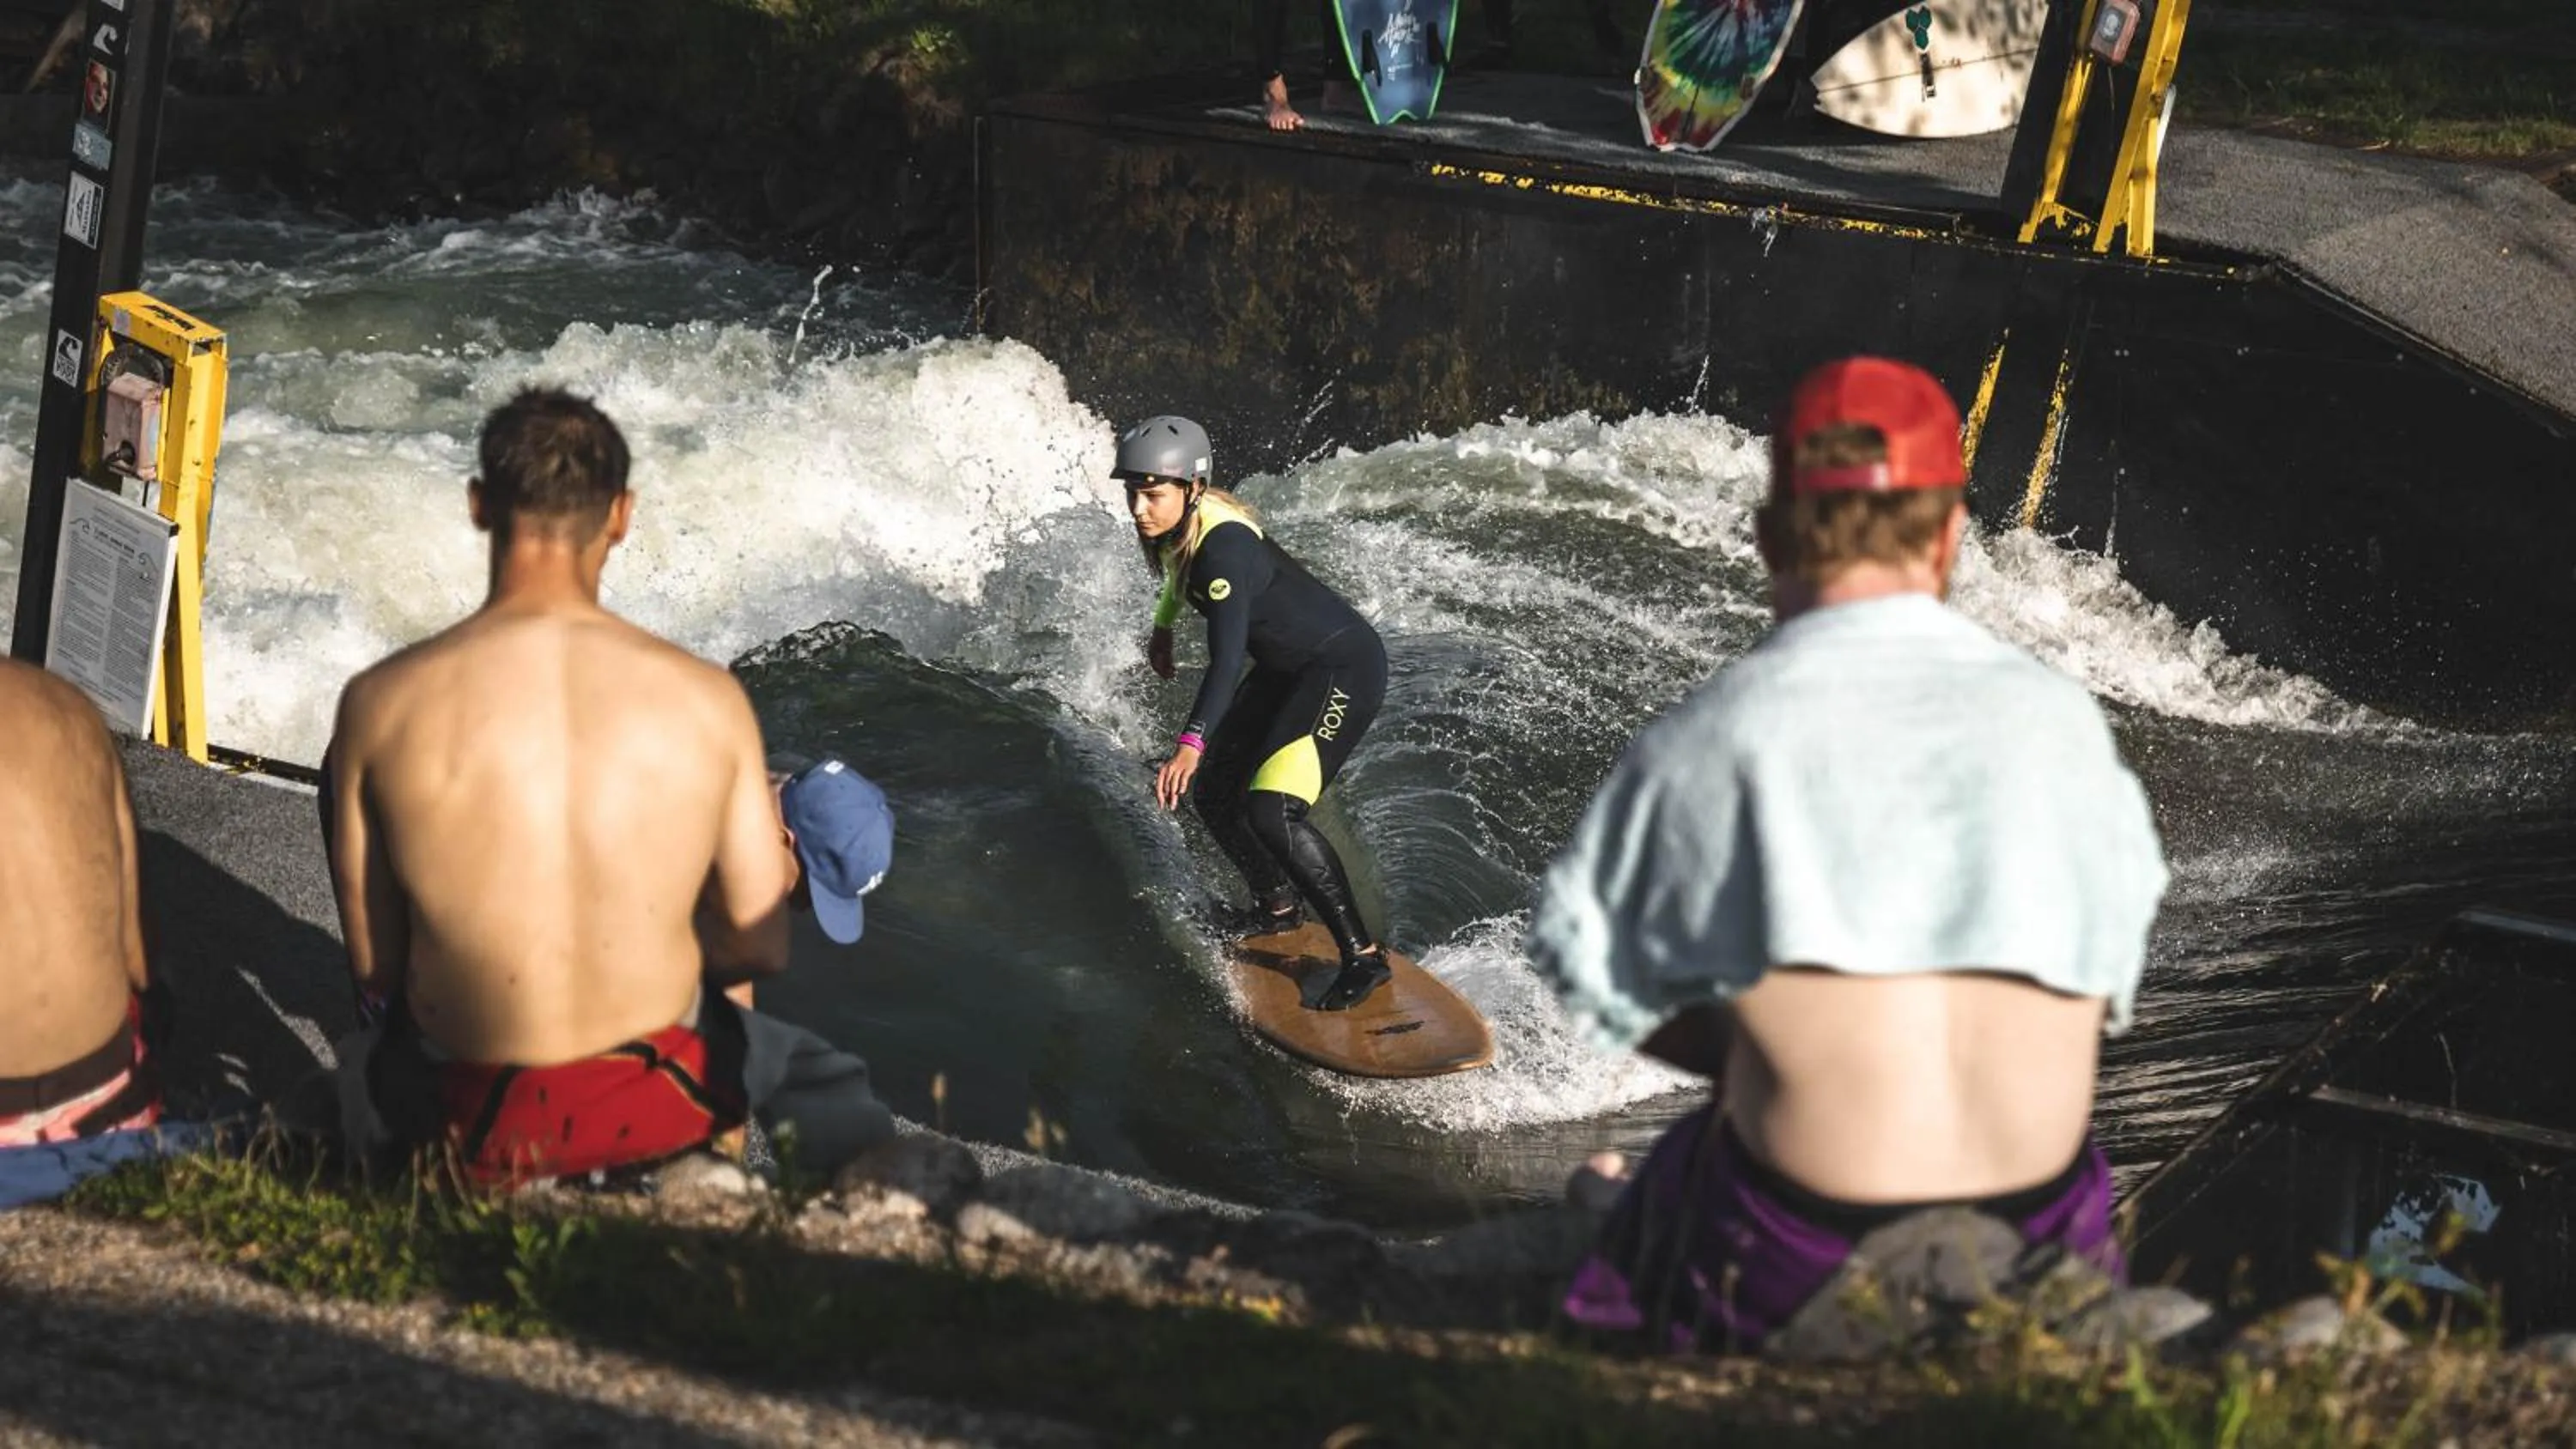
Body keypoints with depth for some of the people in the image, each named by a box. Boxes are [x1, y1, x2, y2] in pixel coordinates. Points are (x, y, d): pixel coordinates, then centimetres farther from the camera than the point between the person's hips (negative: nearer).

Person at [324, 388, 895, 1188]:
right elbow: (760, 949, 0)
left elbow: (373, 969, -1)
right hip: (660, 1111, 0)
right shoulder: (709, 699, -10)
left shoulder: (381, 703, -12)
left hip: (471, 1128, 0)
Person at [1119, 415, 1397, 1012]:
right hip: (1286, 670, 10)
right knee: (1212, 794, 12)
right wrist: (1162, 626, 32)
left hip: (1345, 668, -10)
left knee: (1271, 812, -23)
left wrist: (1192, 743, -51)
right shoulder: (1177, 524, -4)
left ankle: (1362, 955, -13)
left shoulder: (1224, 546, -30)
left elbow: (1227, 657, -41)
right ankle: (1277, 907, 35)